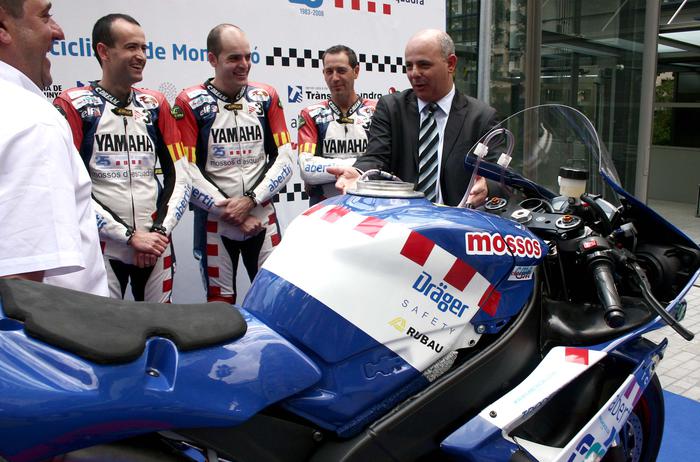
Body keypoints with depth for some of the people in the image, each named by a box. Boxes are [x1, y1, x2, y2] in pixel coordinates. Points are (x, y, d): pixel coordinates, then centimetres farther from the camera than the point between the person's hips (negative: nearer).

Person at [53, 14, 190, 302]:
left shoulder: (155, 105, 8)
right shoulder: (74, 105, -5)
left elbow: (180, 178, 7)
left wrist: (160, 231, -6)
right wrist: (130, 236, -13)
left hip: (156, 246, 4)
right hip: (102, 248, -4)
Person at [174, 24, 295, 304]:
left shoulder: (266, 97, 4)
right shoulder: (191, 103, -5)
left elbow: (285, 158, 1)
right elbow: (186, 171, -10)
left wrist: (250, 200, -11)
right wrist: (232, 213, -11)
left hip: (263, 219, 2)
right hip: (214, 222, -2)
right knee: (221, 303, 8)